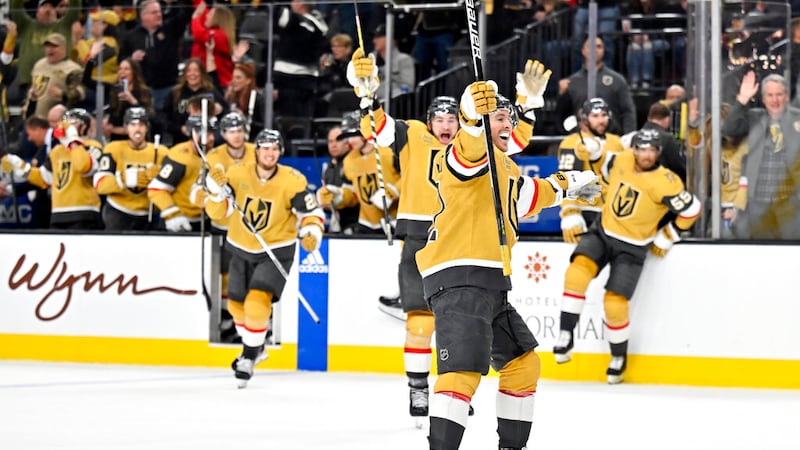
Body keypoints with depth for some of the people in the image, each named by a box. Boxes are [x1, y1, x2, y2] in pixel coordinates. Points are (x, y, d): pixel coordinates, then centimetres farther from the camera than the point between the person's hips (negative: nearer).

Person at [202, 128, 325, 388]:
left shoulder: (293, 181, -18)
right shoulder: (237, 175, -12)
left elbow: (311, 212, -10)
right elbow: (217, 213, -11)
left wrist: (311, 234, -30)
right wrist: (216, 190, -30)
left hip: (277, 250, -4)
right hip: (242, 249, 4)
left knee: (258, 302, -21)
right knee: (237, 304, 16)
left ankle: (249, 356, -3)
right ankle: (255, 348, 42)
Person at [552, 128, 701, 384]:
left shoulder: (664, 183, -20)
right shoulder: (622, 160, -4)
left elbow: (691, 209, -12)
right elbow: (605, 167, 19)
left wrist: (666, 238, -5)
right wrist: (594, 153, -2)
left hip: (632, 247, -4)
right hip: (602, 232, 4)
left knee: (614, 302, -9)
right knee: (577, 272, -24)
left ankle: (619, 357, 16)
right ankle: (566, 335, -19)